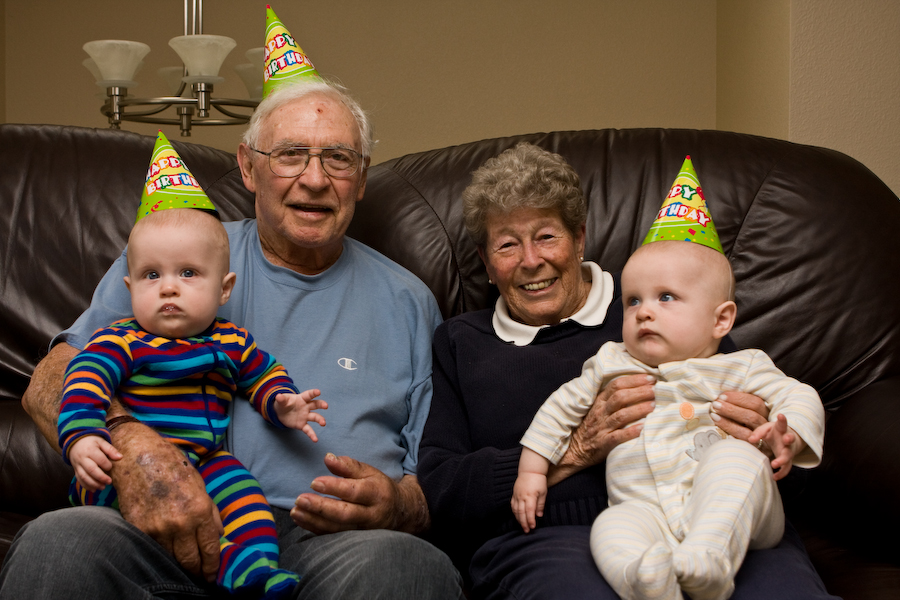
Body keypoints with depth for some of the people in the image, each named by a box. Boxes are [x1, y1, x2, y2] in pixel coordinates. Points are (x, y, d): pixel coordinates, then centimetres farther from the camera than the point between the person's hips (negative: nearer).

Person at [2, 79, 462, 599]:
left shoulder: (407, 301, 18)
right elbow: (51, 382, 4)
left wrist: (396, 505, -11)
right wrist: (131, 446, -19)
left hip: (329, 539, 0)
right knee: (56, 543, -32)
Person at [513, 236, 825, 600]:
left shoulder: (737, 370, 12)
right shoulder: (610, 368, 20)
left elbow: (800, 399, 6)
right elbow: (560, 409, 27)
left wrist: (788, 439, -16)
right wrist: (531, 472, 20)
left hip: (732, 514, -1)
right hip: (648, 512, 1)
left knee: (733, 455, -30)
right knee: (610, 526, -30)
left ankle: (707, 558, -44)